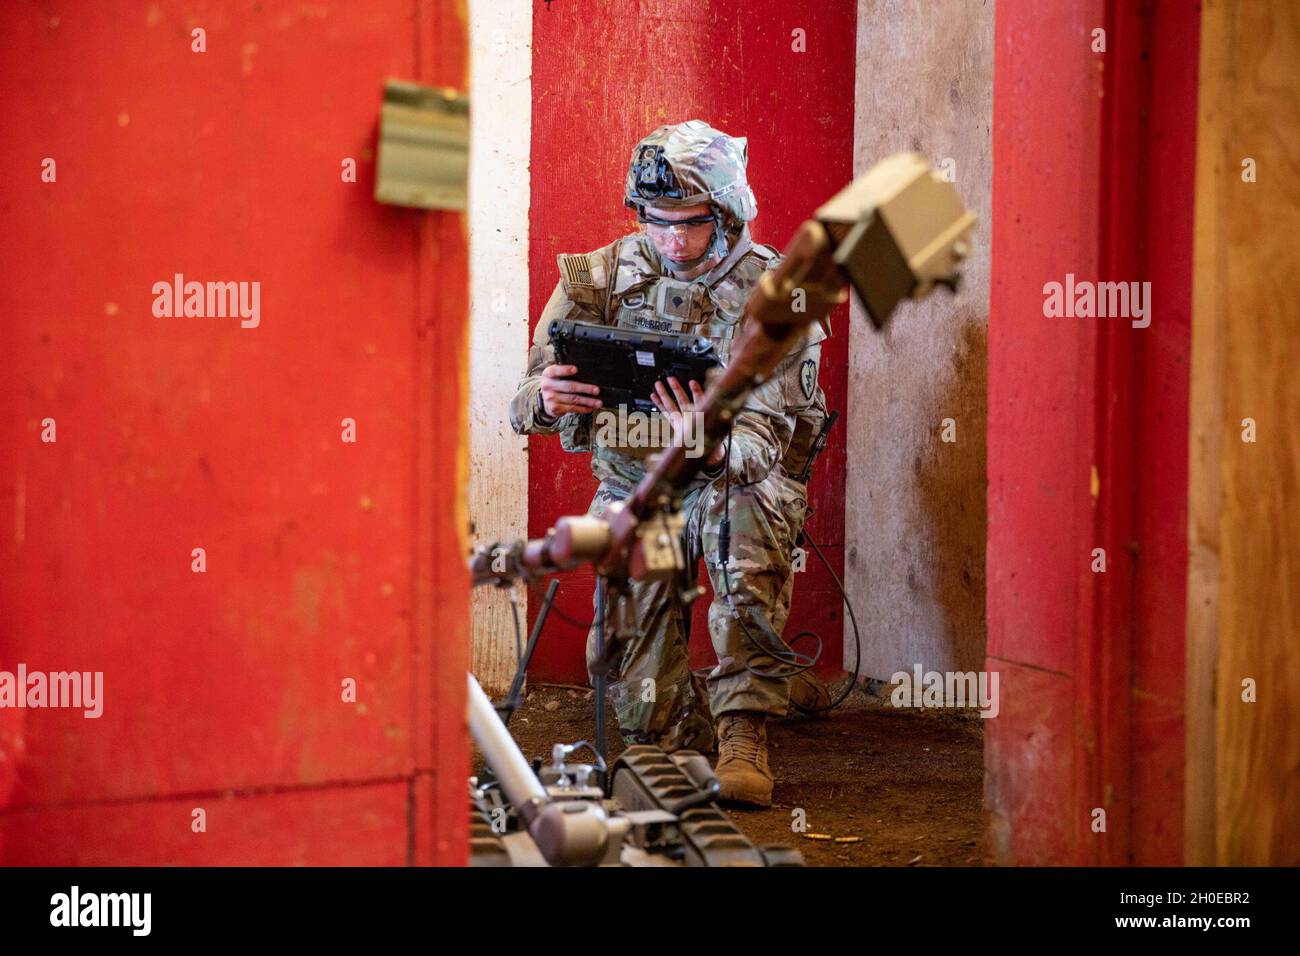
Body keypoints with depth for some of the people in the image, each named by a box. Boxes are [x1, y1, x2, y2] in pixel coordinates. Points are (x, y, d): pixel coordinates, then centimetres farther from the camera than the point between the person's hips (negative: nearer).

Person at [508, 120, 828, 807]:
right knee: (630, 658, -12)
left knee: (745, 521, -35)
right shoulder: (604, 276, -8)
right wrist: (546, 398, -37)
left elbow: (767, 440, -20)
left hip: (735, 474, -2)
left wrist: (713, 446, -45)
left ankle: (743, 736, -28)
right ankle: (674, 749, 20)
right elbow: (528, 404, -10)